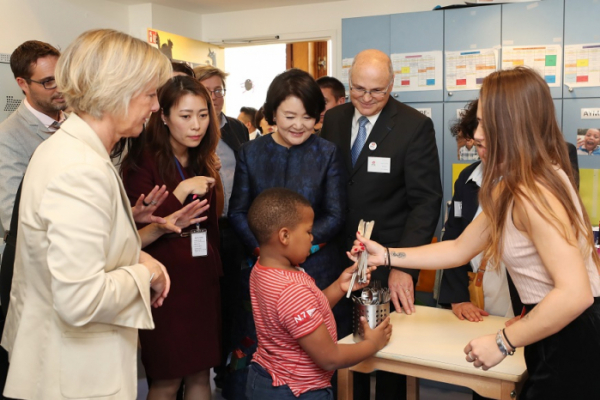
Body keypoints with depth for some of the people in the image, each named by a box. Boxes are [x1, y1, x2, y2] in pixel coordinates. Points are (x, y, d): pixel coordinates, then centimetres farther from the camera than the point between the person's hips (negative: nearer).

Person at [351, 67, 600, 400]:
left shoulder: (533, 192, -24)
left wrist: (503, 343, -23)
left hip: (573, 344, -9)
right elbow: (460, 249, 12)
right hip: (559, 339, 9)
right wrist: (387, 255, 9)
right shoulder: (512, 189, 9)